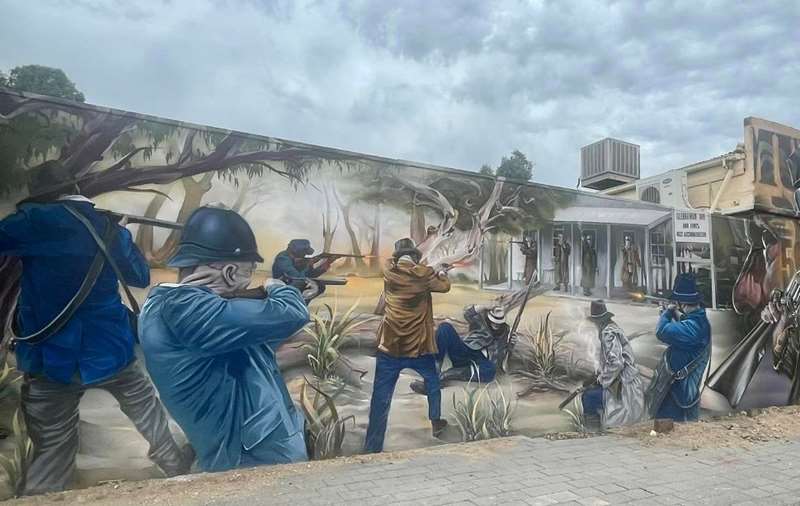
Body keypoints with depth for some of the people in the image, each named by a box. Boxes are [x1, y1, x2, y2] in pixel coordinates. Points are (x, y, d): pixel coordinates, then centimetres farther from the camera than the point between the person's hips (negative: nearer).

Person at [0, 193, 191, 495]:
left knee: (52, 451, 7)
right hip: (110, 351, 3)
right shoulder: (112, 231, 3)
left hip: (49, 359, -2)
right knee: (146, 410, 24)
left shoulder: (36, 221, -9)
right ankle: (175, 466, 41)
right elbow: (141, 277, 15)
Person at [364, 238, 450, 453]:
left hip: (389, 347, 1)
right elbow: (444, 286, 9)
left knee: (380, 401, 2)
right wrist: (442, 272, 30)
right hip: (418, 347, -1)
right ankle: (436, 422, 39)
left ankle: (372, 450, 2)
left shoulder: (389, 271, -1)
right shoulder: (423, 274, -7)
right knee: (432, 382, 28)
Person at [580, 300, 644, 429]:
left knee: (587, 397, -15)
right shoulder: (613, 328, 10)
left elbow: (616, 363, -28)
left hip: (624, 388, -10)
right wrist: (600, 375, 11)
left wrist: (601, 380, -15)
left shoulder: (609, 333, -20)